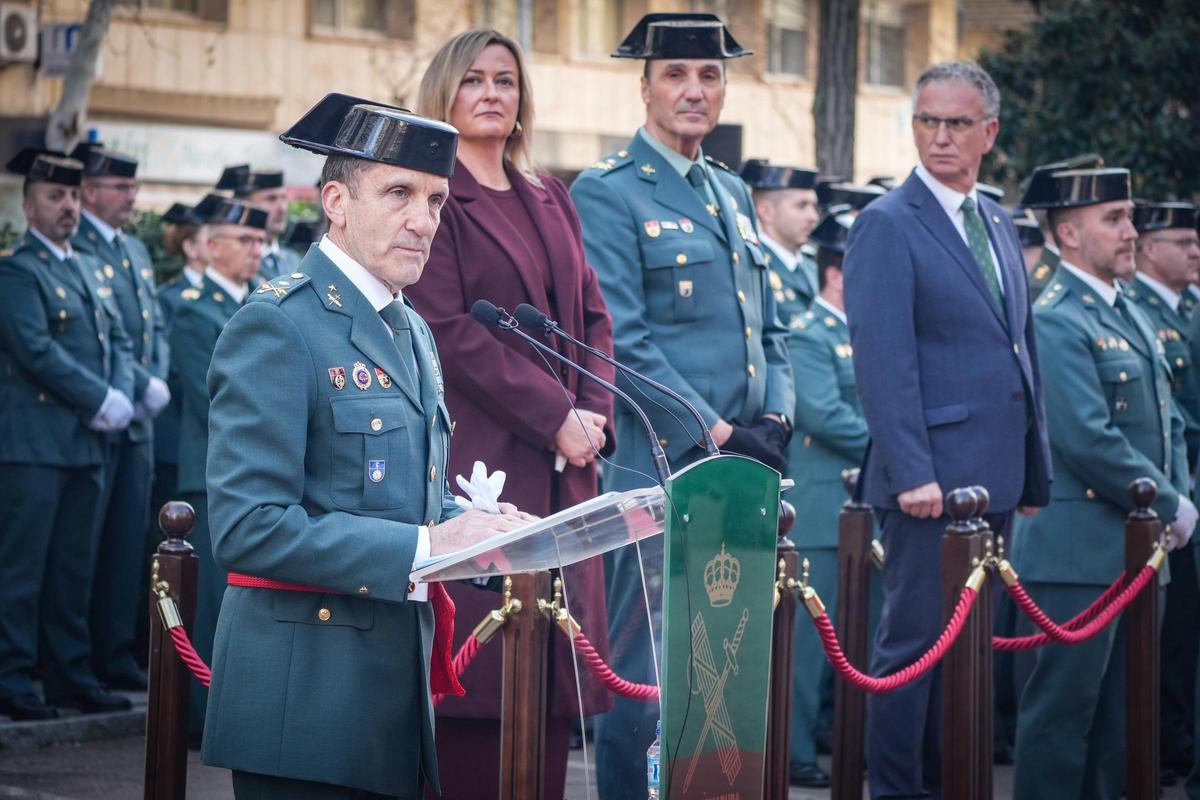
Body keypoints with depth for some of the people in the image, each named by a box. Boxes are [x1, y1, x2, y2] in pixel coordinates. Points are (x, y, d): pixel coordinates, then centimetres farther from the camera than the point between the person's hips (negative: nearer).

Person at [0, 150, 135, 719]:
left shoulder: (88, 271, 19)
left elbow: (118, 340, 16)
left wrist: (121, 398, -2)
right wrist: (101, 400, -14)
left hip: (87, 442, 8)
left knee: (74, 565, 11)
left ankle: (70, 674, 17)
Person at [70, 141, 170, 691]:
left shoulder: (136, 251, 18)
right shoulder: (76, 249, -11)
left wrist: (157, 383, 0)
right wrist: (142, 386, -16)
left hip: (137, 418, 8)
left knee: (129, 537, 9)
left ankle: (117, 655, 15)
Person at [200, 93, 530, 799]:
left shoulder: (413, 334, 16)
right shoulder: (277, 327, -12)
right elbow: (248, 527, -20)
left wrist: (479, 529, 2)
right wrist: (421, 548, -23)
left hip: (397, 685, 8)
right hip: (309, 695, -8)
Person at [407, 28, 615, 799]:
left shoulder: (550, 199, 19)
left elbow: (593, 315, 16)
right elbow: (448, 329, -11)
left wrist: (594, 413, -2)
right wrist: (554, 415, -13)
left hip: (562, 466, 6)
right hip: (477, 459, -6)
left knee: (556, 666, 3)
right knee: (481, 662, -9)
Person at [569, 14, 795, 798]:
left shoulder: (734, 194, 18)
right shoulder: (607, 192, -6)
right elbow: (622, 342, -14)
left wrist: (774, 421, 2)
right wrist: (717, 434, -15)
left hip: (741, 469, 7)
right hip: (661, 469, -7)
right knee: (647, 677, -5)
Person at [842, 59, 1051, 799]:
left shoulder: (999, 223, 15)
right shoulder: (889, 225, -8)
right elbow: (882, 360, -15)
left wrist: (1036, 466, 14)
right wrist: (912, 474, -21)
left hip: (996, 478, 8)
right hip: (932, 478, -7)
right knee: (916, 642, -3)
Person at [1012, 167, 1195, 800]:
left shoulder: (1130, 315, 16)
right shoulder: (1055, 321, -14)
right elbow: (1089, 441, -21)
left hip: (1137, 551, 9)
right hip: (1081, 552, -9)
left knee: (1120, 714, 13)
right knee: (1064, 707, -4)